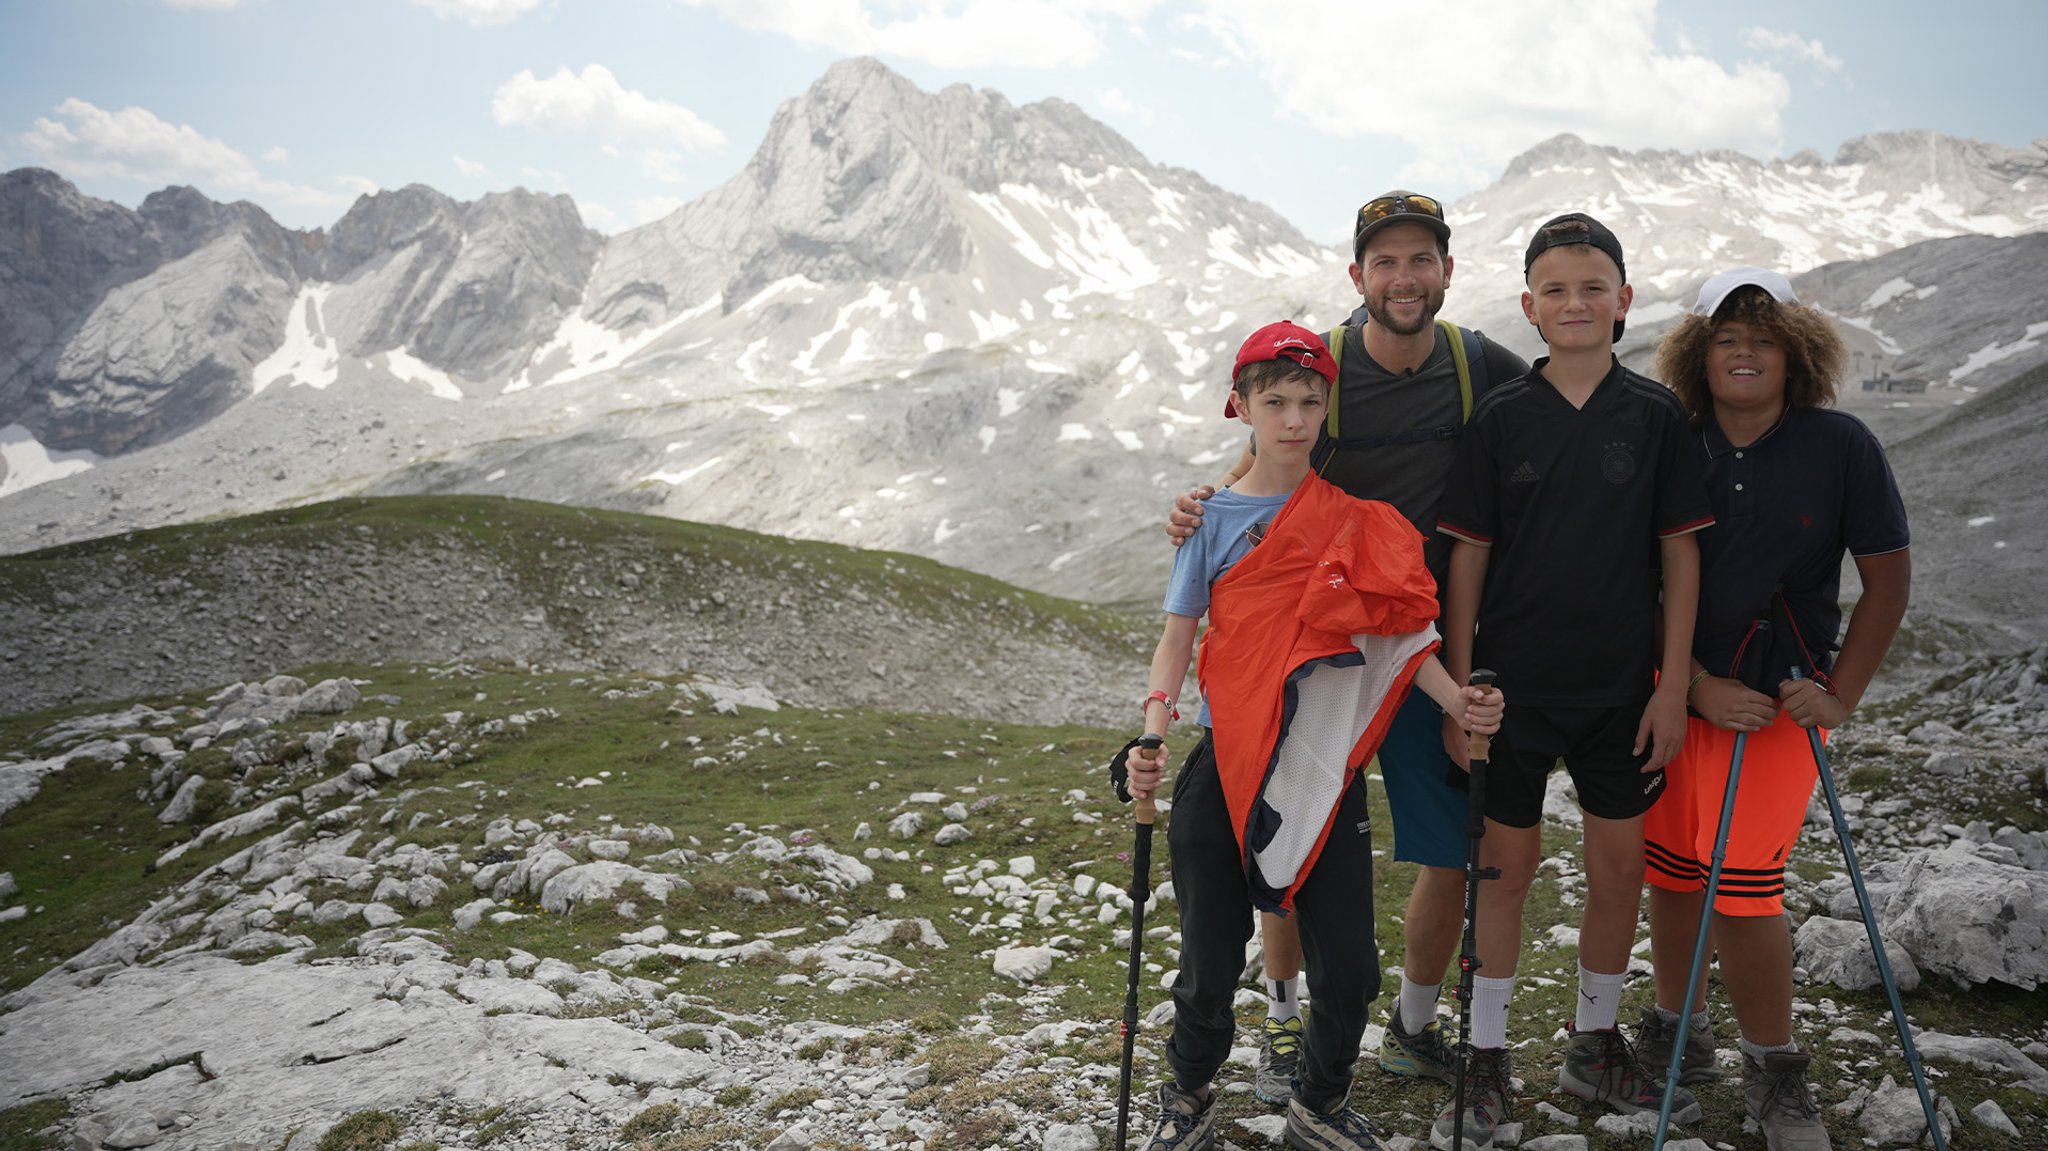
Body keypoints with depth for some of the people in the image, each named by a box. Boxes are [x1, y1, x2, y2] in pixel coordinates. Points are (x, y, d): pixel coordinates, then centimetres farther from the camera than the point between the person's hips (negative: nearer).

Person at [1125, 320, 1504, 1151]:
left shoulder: (1358, 516, 4)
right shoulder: (1215, 517, 1)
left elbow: (1398, 631, 4)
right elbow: (1178, 638, 0)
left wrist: (1457, 701, -12)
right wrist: (1153, 738, -14)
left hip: (1326, 766, 1)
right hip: (1226, 767, -1)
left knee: (1349, 966, 2)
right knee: (1212, 963, 6)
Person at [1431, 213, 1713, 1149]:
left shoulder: (1655, 414, 0)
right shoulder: (1500, 415, -3)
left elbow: (1681, 555, 2)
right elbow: (1468, 554, -1)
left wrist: (1673, 686, -2)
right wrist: (1459, 684, -4)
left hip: (1622, 684, 2)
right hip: (1514, 679, -1)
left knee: (1621, 867, 10)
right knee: (1507, 863, 7)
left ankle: (1595, 1047, 30)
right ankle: (1487, 1060, 20)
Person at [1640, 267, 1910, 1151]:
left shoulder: (1840, 445, -4)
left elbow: (1888, 576, 1)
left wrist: (1840, 694, -5)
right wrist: (1695, 684, -10)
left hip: (1779, 700, -2)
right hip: (1675, 692, 2)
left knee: (1744, 885, -6)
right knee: (1670, 872, 10)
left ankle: (1775, 1072, 14)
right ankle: (1677, 1025, 31)